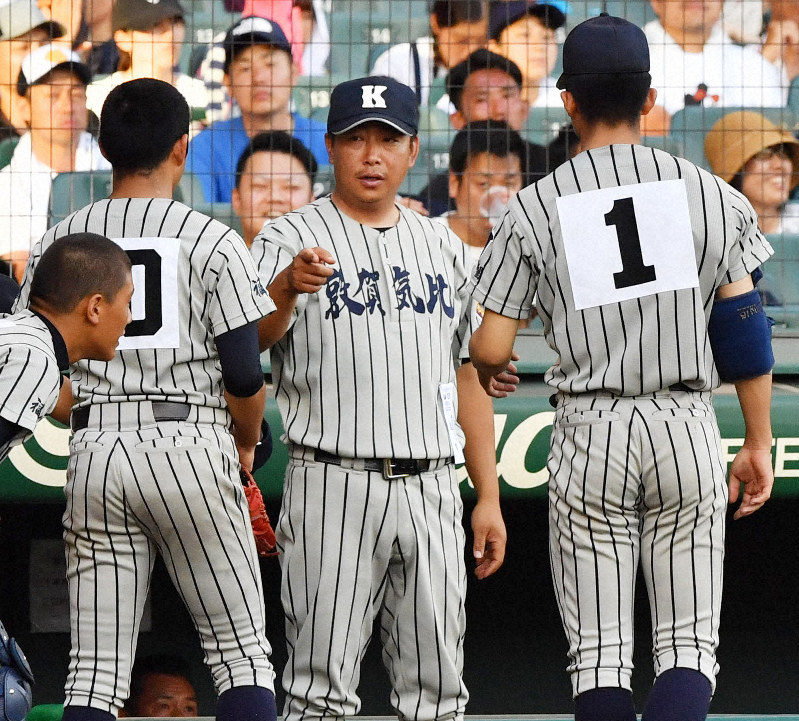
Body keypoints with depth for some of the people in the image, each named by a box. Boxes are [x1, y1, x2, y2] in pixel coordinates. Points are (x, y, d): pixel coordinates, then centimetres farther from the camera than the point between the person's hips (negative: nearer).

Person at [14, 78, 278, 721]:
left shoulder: (57, 242, 9)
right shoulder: (212, 240, -2)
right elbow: (244, 374, -6)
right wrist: (246, 444, 13)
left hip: (94, 451, 3)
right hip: (193, 448, -3)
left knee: (95, 668, 3)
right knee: (242, 651, 2)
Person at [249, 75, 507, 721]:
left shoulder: (443, 246, 16)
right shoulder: (292, 239, -1)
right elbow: (255, 336, -19)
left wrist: (489, 497, 12)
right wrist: (289, 286, -41)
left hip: (431, 491, 5)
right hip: (334, 489, -5)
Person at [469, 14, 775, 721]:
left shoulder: (534, 210, -2)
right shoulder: (710, 193, 2)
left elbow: (489, 348, -2)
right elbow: (745, 329, 1)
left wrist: (489, 377, 22)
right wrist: (759, 443, 9)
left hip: (588, 434, -1)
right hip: (689, 426, 1)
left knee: (599, 650, 5)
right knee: (689, 645, 2)